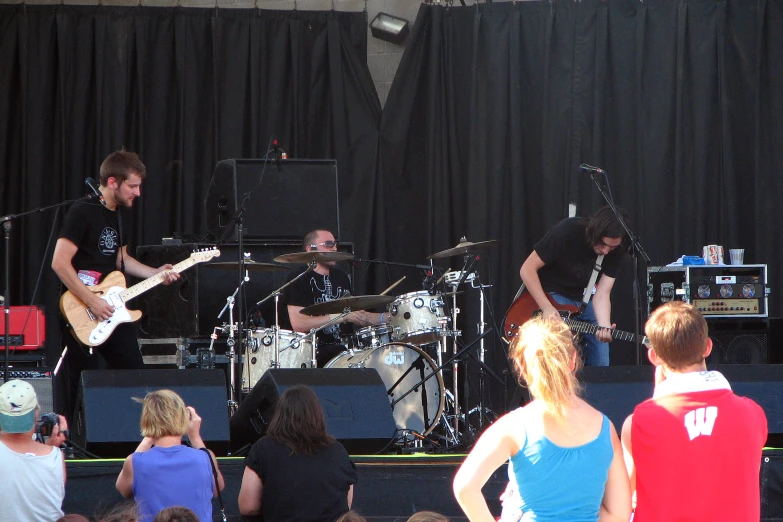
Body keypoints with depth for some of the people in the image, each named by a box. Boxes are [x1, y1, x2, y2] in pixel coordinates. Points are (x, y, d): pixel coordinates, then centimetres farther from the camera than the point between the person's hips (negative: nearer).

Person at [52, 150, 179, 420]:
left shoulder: (123, 214, 11)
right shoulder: (83, 212, -15)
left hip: (112, 310, 8)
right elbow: (60, 263, -20)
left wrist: (155, 273, 8)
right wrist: (92, 302, -22)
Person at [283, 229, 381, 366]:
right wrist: (341, 316, -18)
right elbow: (298, 324, -17)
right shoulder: (300, 281, -5)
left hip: (344, 346, 7)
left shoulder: (340, 277, 19)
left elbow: (357, 316, 27)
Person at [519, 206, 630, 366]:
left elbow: (602, 294, -17)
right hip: (554, 296, -5)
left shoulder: (615, 250, -14)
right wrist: (547, 308, -28)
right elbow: (527, 269, -21)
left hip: (585, 298, 5)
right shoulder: (567, 232, -26)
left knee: (600, 366, 1)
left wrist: (605, 327, -35)